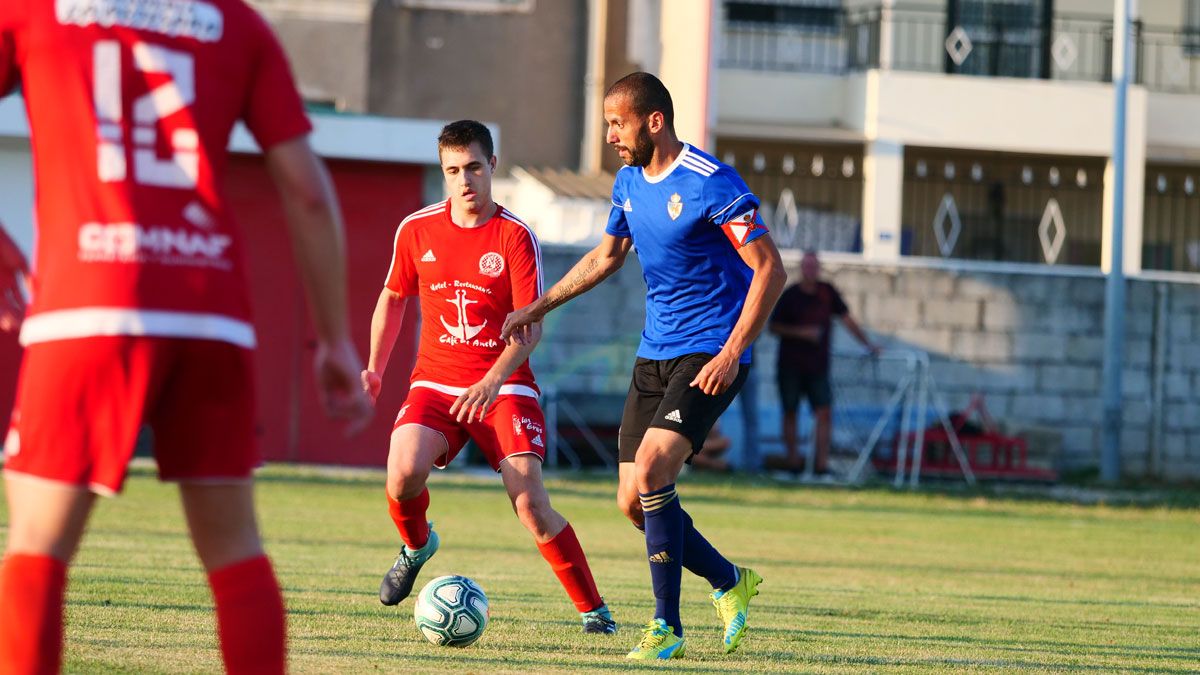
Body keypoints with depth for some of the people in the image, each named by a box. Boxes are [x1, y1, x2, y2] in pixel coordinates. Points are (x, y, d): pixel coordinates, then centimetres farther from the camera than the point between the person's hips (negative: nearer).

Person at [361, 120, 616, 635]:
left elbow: (530, 327, -11)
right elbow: (393, 298, 20)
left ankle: (593, 610, -5)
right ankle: (416, 545, 10)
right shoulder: (416, 230, 3)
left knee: (530, 503, -17)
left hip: (503, 386, -2)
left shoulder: (515, 236, -7)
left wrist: (492, 382, -26)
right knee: (404, 470, -24)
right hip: (434, 381, 3)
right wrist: (374, 369, 12)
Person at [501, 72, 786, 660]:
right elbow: (607, 255, 26)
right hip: (654, 355, 8)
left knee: (650, 471, -23)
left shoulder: (712, 184, -16)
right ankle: (730, 583, 23)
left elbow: (769, 270, -16)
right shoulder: (629, 182, 9)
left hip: (709, 356, -8)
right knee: (633, 500, 2)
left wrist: (733, 353, -21)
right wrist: (537, 308, 25)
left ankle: (667, 626, -14)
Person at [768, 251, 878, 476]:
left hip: (818, 365, 2)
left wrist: (867, 343, 6)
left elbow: (846, 319, 11)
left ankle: (821, 464, -11)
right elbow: (774, 327, -1)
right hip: (790, 364, -2)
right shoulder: (789, 295, -3)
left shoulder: (827, 292, 6)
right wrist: (801, 332, -14)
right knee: (790, 413, 2)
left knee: (824, 413, -9)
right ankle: (793, 460, 9)